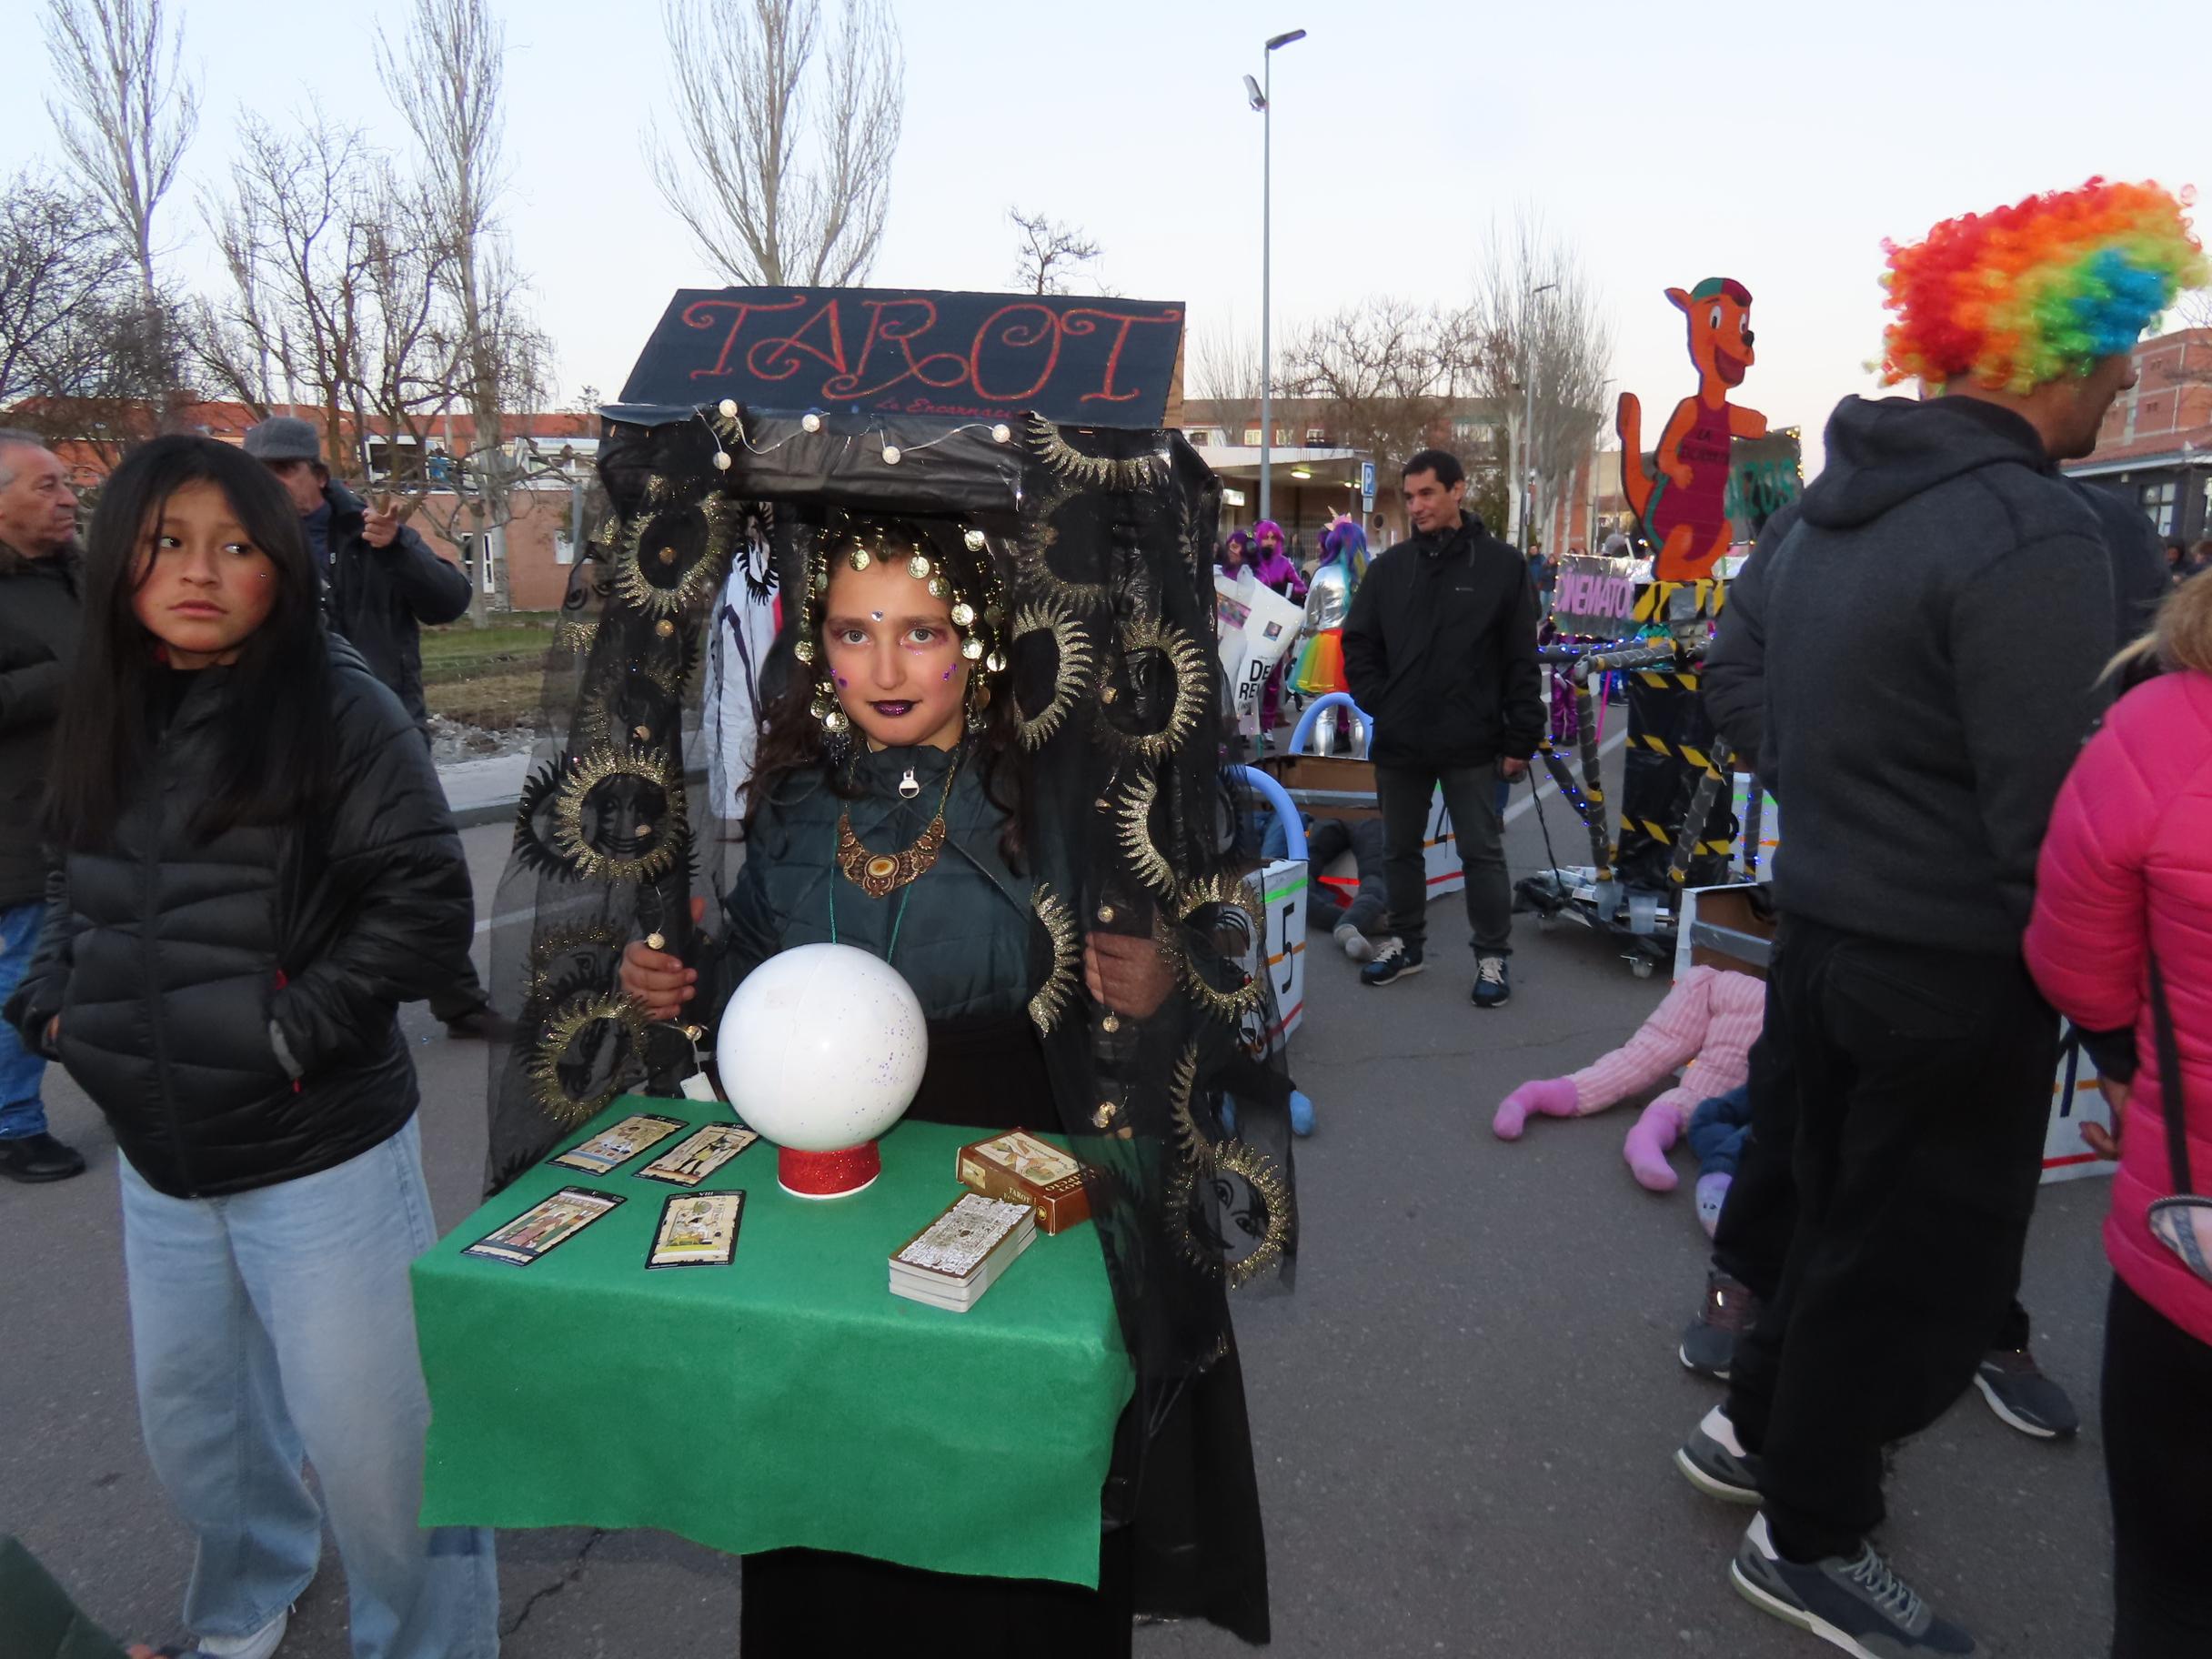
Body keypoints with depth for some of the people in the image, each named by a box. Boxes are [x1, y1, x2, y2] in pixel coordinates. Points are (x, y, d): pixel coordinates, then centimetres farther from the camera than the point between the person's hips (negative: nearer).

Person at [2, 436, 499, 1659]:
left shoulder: (337, 707, -13)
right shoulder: (108, 718, 6)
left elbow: (425, 903, -16)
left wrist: (294, 1030, -18)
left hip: (320, 1154, -6)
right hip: (157, 1154, 7)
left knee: (370, 1441, 3)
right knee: (188, 1421, 24)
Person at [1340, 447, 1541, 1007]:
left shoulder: (1501, 564, -3)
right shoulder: (1390, 566, 6)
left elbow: (1522, 661, -4)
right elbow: (1358, 643, 12)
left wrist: (1520, 740, -6)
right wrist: (1378, 702, -1)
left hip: (1471, 745, -4)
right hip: (1398, 741, 4)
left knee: (1482, 852, 4)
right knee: (1401, 848, 14)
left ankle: (1492, 956, 15)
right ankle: (1405, 942, 29)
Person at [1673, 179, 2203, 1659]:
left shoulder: (1835, 508, 6)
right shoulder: (2032, 535, -21)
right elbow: (2050, 821, -22)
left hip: (1825, 937, 8)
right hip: (1954, 977, -8)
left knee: (1852, 1220, 25)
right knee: (1925, 1266, 11)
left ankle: (1759, 1426, 43)